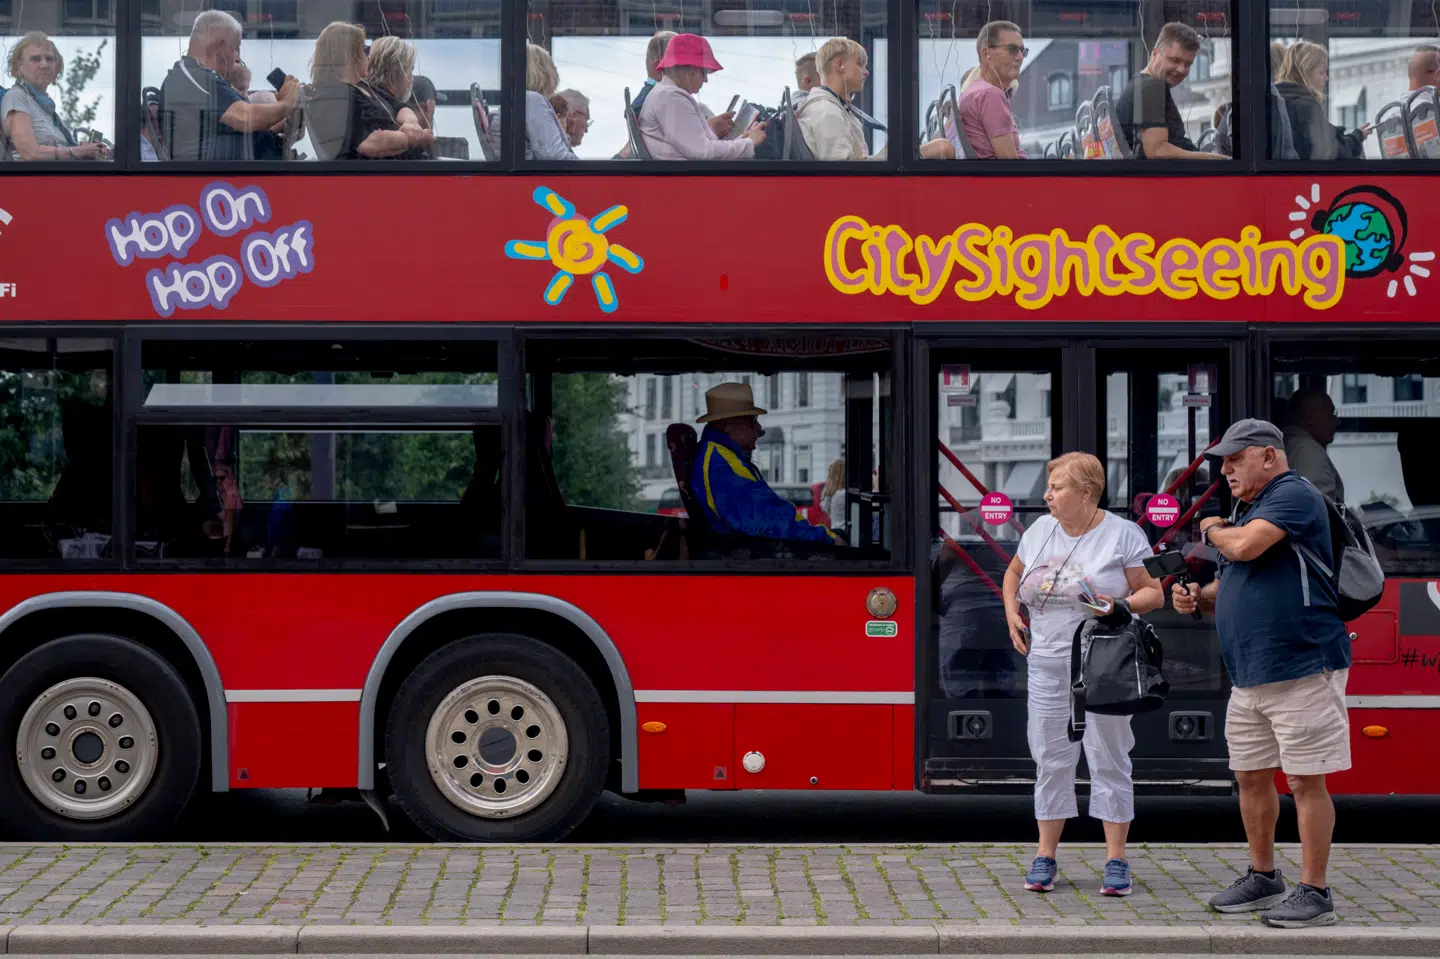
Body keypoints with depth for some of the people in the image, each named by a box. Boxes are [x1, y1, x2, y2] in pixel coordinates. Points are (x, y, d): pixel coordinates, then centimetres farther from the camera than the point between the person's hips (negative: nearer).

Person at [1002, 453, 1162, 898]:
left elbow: (1154, 593, -3)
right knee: (1050, 760, 7)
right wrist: (1011, 611, 12)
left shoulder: (1123, 535, -5)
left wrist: (1121, 604, -21)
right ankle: (1045, 856, 14)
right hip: (1047, 665, 4)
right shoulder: (1039, 530, 9)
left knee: (1108, 759, 0)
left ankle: (1116, 860, 6)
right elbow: (1013, 572, 28)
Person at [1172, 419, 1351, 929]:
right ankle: (1263, 877, 29)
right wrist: (1197, 597, 4)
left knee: (1305, 780, -4)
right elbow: (1235, 582, 26)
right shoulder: (1244, 509, 18)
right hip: (1249, 675, 9)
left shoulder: (1295, 495, -10)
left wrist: (1212, 529, -2)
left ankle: (1314, 892, 2)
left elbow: (1245, 546, -24)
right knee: (1250, 776, 15)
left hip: (1302, 670, -9)